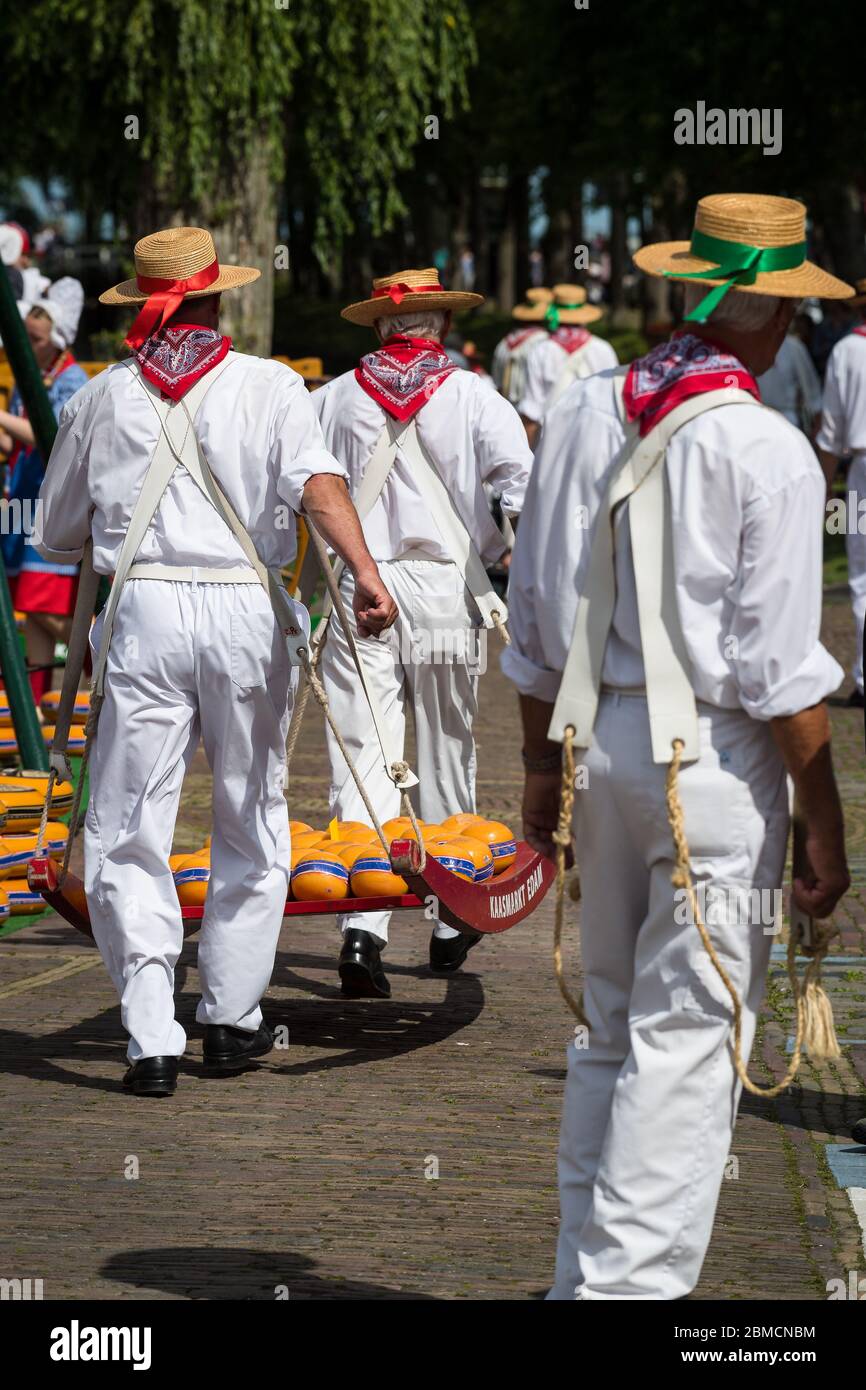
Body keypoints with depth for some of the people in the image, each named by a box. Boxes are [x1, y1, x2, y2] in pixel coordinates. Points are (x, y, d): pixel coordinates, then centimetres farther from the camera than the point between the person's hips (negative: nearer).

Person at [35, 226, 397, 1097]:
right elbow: (318, 481, -12)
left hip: (143, 610, 0)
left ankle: (152, 1039, -7)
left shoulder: (101, 398, 11)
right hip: (246, 611, 0)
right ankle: (231, 1020, 19)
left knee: (126, 836, 2)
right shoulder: (269, 386, 6)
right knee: (252, 827, 15)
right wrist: (365, 573, -22)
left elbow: (57, 538, 18)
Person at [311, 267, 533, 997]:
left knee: (360, 763, -2)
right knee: (448, 758, 13)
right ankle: (452, 922, 23)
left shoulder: (335, 399, 6)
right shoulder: (474, 398, 0)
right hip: (445, 589, 0)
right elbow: (522, 484, -10)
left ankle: (361, 929, -16)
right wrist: (493, 553, 4)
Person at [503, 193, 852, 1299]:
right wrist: (824, 827, -6)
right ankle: (633, 1281, -3)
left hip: (597, 741, 7)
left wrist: (542, 769, 21)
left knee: (610, 1025, 18)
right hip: (715, 759, -7)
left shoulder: (582, 415, 6)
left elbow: (533, 621, 12)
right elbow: (780, 671, -14)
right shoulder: (766, 452, -13)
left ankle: (583, 1270, 25)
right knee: (688, 1041, -2)